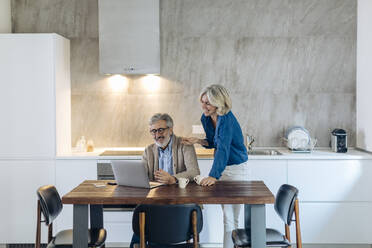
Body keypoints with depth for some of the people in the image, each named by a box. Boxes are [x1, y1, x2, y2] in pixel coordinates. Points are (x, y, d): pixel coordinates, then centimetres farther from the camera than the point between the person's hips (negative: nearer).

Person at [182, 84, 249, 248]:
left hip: (237, 170, -8)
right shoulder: (206, 118, 0)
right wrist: (198, 141, -4)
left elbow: (223, 148, -35)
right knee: (226, 215, 16)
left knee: (230, 217, -4)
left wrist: (213, 176, -44)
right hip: (221, 169, 8)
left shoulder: (226, 119, -24)